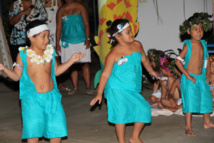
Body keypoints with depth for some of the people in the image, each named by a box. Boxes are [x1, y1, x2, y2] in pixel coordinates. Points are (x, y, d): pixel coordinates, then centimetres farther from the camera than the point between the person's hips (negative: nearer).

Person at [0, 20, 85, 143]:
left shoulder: (50, 51, 4)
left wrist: (71, 61, 8)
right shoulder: (23, 54, -5)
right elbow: (17, 76, 0)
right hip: (31, 99, -3)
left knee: (57, 130, 7)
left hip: (51, 96, 3)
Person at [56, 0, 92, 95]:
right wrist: (57, 43, 3)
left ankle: (88, 87, -2)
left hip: (81, 41, -1)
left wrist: (87, 39, -8)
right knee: (72, 65, 3)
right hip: (67, 42, 2)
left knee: (85, 64, -5)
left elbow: (86, 24, 0)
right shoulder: (61, 11, 7)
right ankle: (75, 87, 11)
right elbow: (59, 28, 7)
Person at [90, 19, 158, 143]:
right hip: (117, 90, -6)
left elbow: (144, 59, 22)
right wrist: (99, 93, -14)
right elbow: (105, 74, -13)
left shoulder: (137, 45, 2)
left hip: (133, 89, 6)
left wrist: (151, 71, 36)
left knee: (144, 109, 4)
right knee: (122, 113, -3)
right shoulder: (114, 54, -15)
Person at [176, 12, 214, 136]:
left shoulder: (203, 44, 5)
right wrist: (188, 76, -18)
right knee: (190, 100, -5)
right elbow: (178, 61, -16)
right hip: (190, 78, -6)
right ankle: (188, 127, 2)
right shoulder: (188, 45, -12)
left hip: (202, 77, 6)